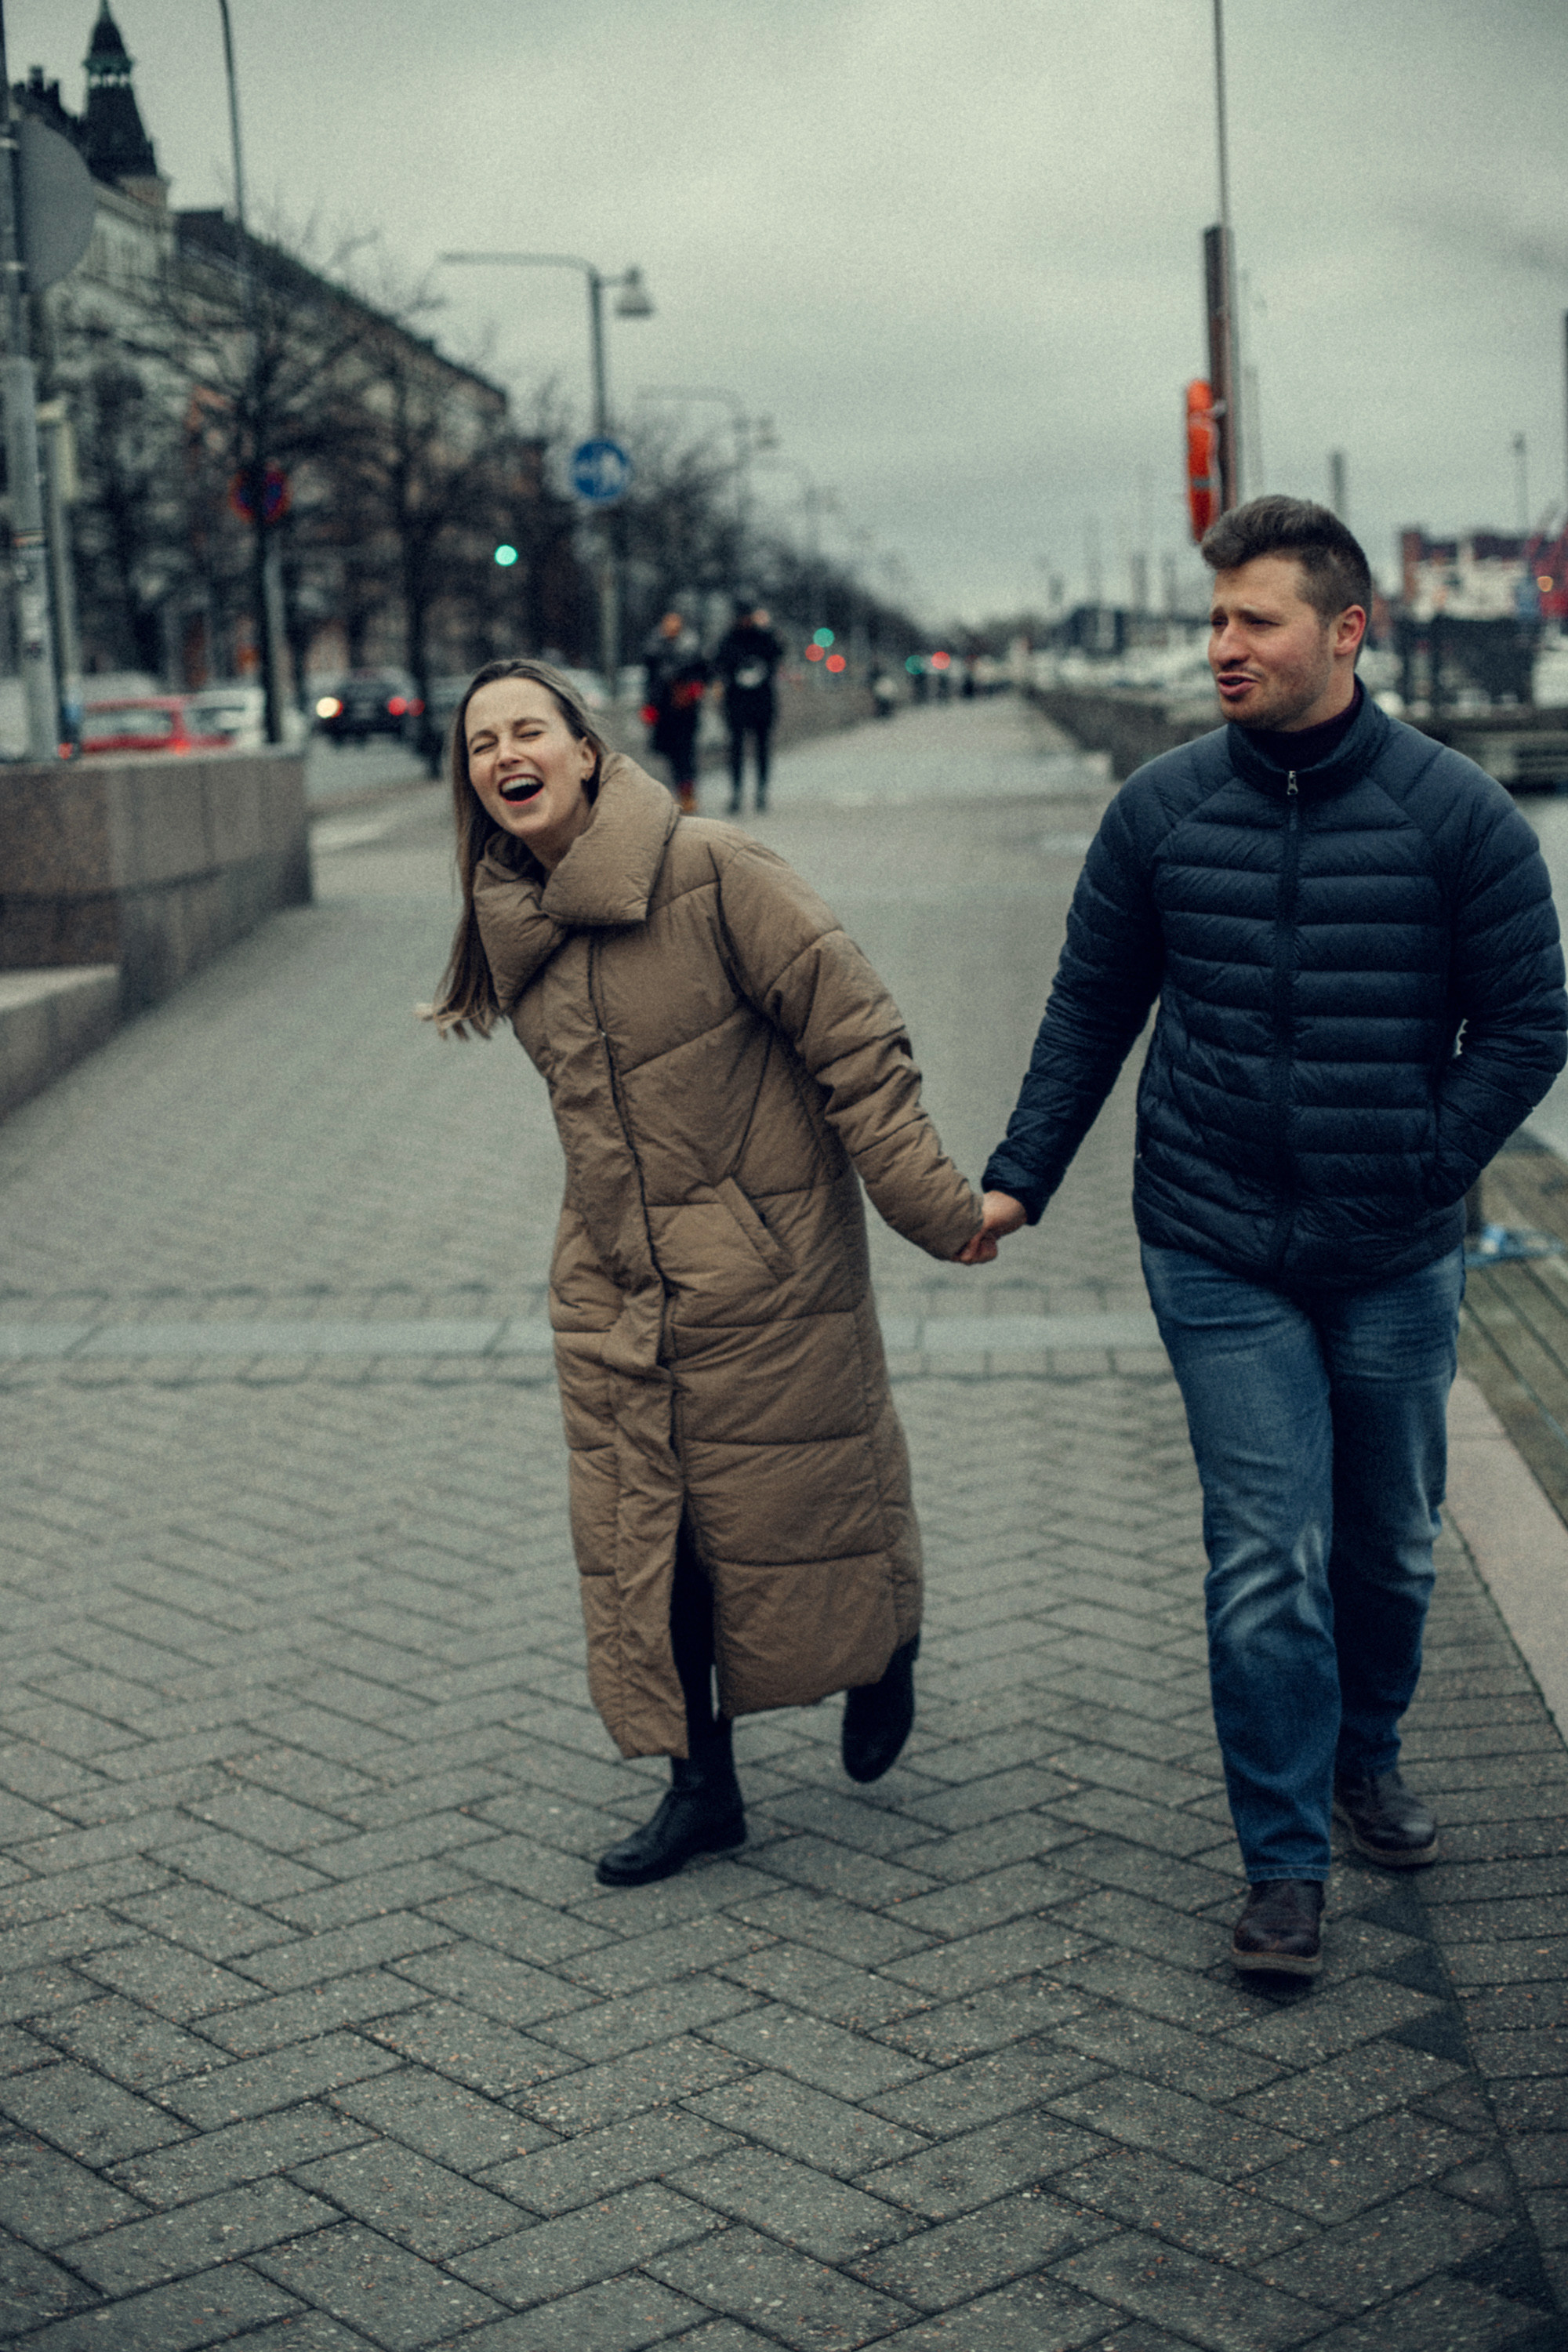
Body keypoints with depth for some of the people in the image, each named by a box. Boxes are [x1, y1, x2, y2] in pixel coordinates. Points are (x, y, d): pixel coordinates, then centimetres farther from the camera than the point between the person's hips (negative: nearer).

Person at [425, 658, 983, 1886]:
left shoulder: (712, 871, -15)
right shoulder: (516, 925, 5)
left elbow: (856, 1035, -15)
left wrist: (932, 1205, -17)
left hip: (764, 1271, -6)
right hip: (612, 1284, 6)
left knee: (792, 1501, 7)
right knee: (642, 1538, 8)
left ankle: (885, 1650, 39)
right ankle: (702, 1786, 23)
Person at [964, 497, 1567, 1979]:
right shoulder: (1161, 810, -1)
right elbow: (1091, 1010, 7)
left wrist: (1422, 1170, -6)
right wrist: (1019, 1178, 1)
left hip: (1396, 1263, 1)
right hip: (1220, 1260, 0)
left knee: (1390, 1542, 17)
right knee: (1266, 1559, -3)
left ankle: (1364, 1759, 43)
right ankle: (1285, 1864, 9)